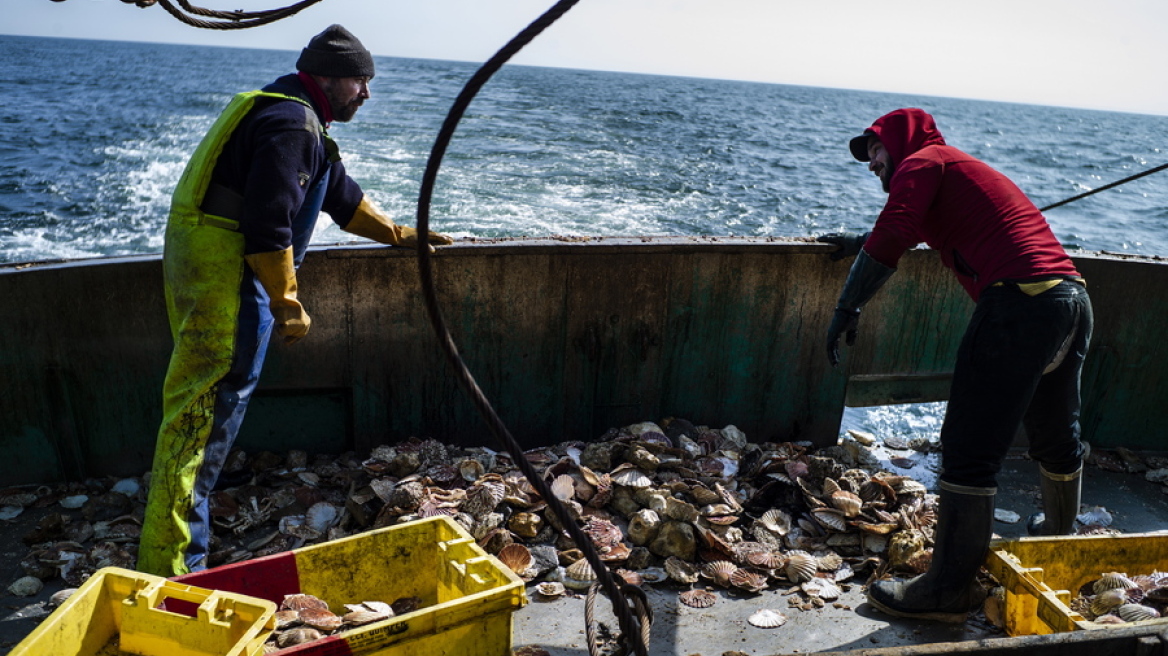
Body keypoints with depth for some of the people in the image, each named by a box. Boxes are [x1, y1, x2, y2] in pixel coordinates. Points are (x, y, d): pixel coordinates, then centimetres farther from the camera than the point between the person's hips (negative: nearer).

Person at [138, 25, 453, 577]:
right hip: (224, 266, -11)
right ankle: (170, 565, -6)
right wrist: (287, 303, -18)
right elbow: (267, 221, -23)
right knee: (204, 411, -10)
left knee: (205, 407, 19)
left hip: (204, 257, 11)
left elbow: (341, 195, 29)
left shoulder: (293, 116, 21)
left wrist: (400, 235, 32)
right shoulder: (292, 123, -14)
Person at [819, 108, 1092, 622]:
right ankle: (1059, 533, 48)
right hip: (1074, 299, 10)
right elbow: (918, 230, 49)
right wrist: (861, 242, 57)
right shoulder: (963, 169, 31)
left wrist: (846, 309, -10)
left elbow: (892, 237, -13)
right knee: (1056, 437, 27)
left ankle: (949, 590, -1)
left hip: (1020, 301, -10)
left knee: (969, 450, -7)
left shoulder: (923, 159, 4)